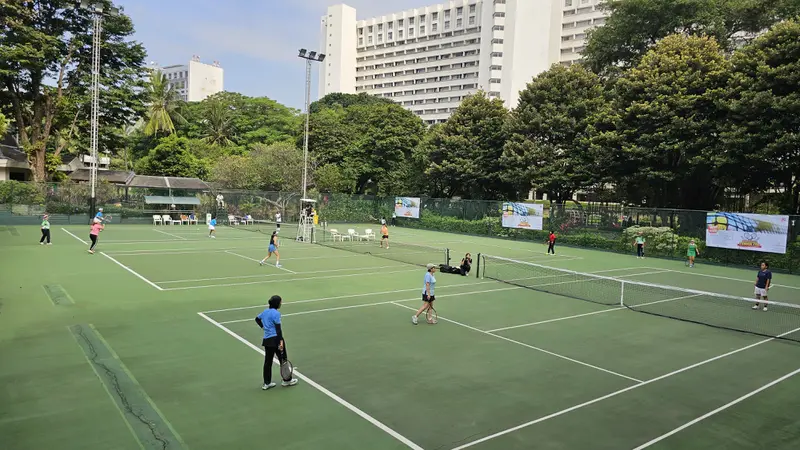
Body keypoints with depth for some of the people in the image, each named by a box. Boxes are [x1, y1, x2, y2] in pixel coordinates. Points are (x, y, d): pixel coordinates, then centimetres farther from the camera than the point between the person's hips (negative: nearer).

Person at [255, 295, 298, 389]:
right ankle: (287, 380, 19)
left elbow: (257, 319, 29)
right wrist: (281, 341, -21)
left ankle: (267, 383, 17)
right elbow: (278, 329, -19)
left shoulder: (265, 311, 10)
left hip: (266, 340, 8)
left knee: (267, 362, 12)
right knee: (283, 360, 8)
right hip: (275, 339, -7)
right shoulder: (276, 313, -14)